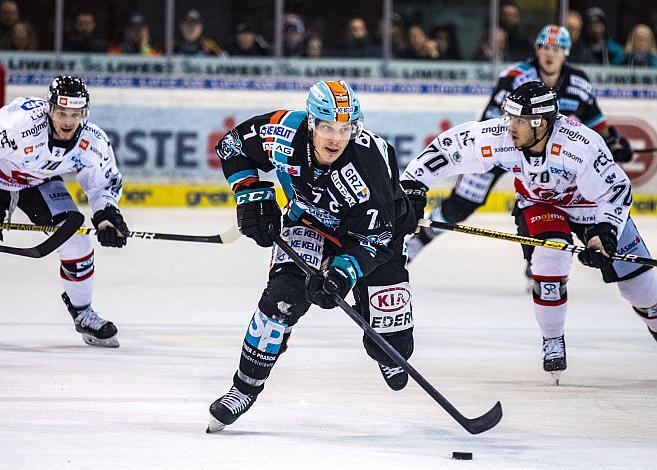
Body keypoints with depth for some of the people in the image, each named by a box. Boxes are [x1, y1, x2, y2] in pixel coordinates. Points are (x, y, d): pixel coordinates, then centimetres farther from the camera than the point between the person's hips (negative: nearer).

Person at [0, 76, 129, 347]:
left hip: (40, 182, 4)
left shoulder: (93, 143, -21)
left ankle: (82, 312, 13)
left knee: (75, 237, -6)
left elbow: (105, 183, -4)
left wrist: (107, 215, -22)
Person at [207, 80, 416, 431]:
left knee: (392, 344, -6)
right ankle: (245, 388, -10)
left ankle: (388, 355, 35)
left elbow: (374, 237, -30)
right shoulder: (284, 135, -28)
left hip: (379, 227, -2)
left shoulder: (369, 162, -36)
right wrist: (253, 196, -13)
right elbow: (233, 145, -6)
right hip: (308, 222, 2)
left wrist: (344, 273, -42)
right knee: (283, 294, -24)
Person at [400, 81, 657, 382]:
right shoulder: (498, 136, -32)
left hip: (592, 201, -1)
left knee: (631, 272, 2)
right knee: (549, 258, -24)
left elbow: (616, 191, -29)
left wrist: (603, 233, -40)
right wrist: (412, 187, -25)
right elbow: (447, 146, -22)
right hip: (539, 202, 1)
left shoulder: (582, 145, -39)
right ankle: (552, 341, -5)